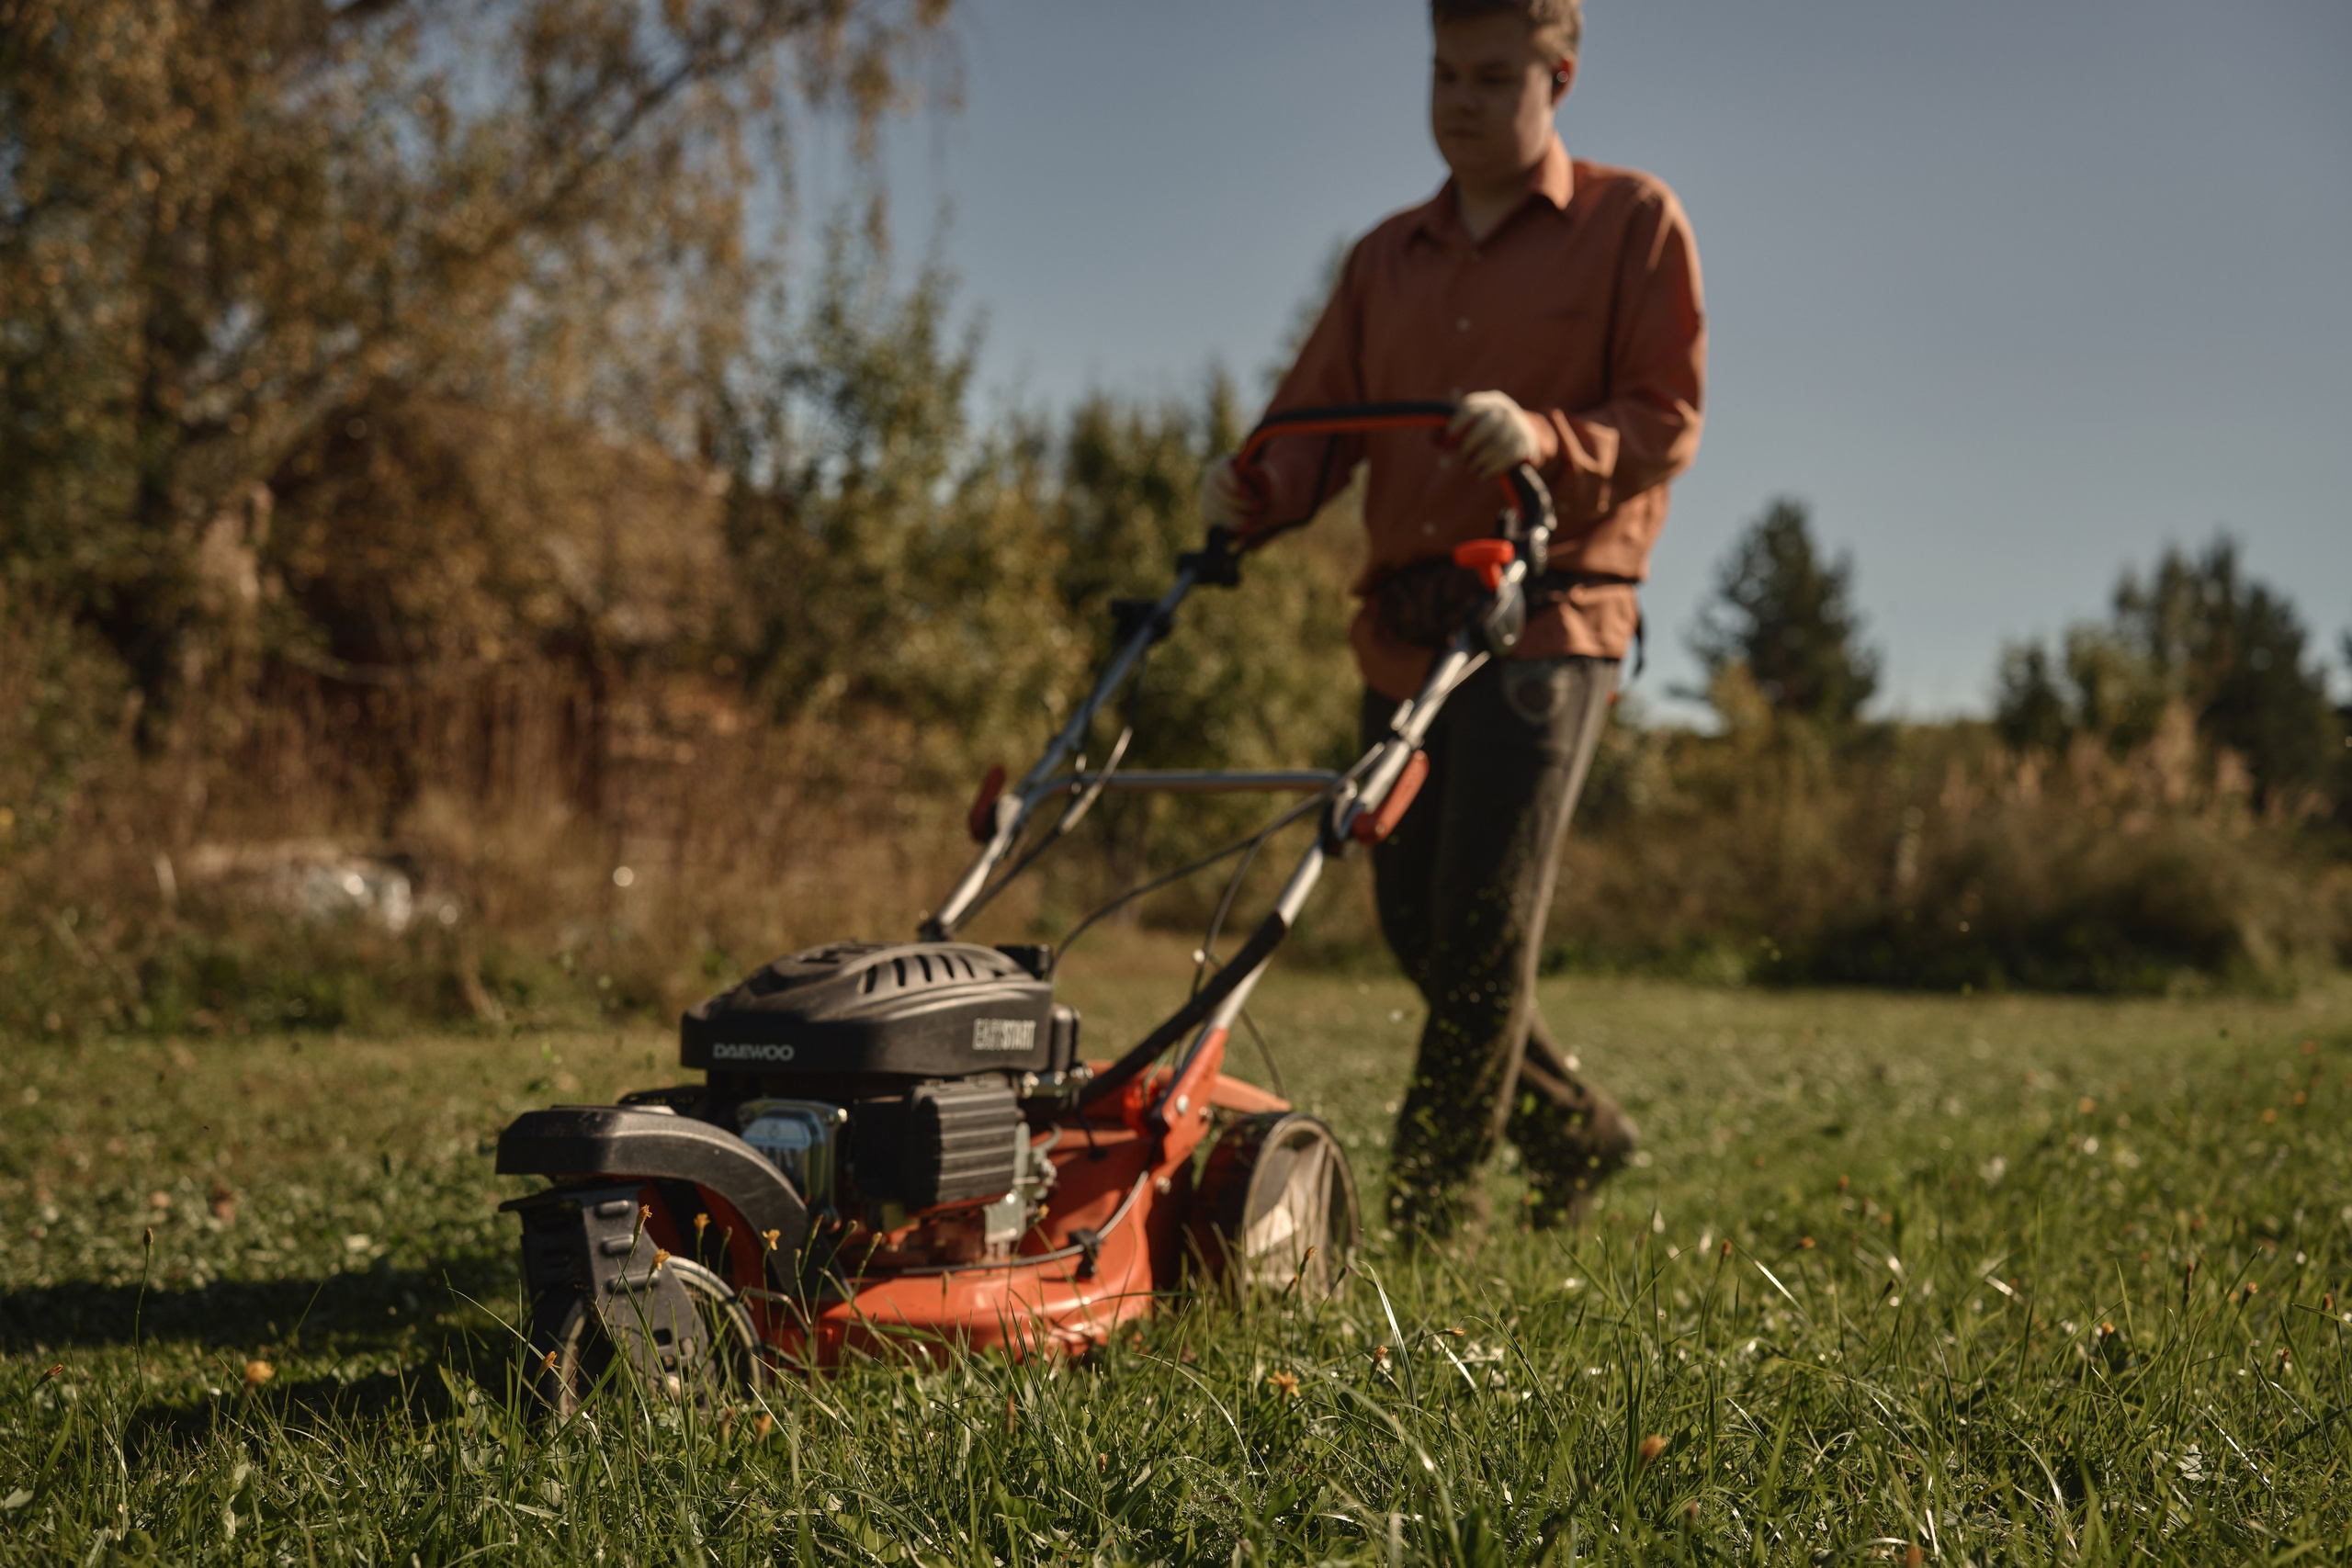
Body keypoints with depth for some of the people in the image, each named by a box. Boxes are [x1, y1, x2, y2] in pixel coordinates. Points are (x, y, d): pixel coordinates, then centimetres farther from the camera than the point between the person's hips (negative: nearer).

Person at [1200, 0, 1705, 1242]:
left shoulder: (1634, 225, 5)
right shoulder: (1388, 259, 20)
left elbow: (1667, 420, -4)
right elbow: (1316, 419, 11)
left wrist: (1547, 439, -23)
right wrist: (1254, 491, -11)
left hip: (1544, 623, -5)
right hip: (1403, 633, 6)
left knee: (1483, 922, -11)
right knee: (1416, 923, 6)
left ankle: (1432, 1200, 0)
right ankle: (1572, 1130, 25)